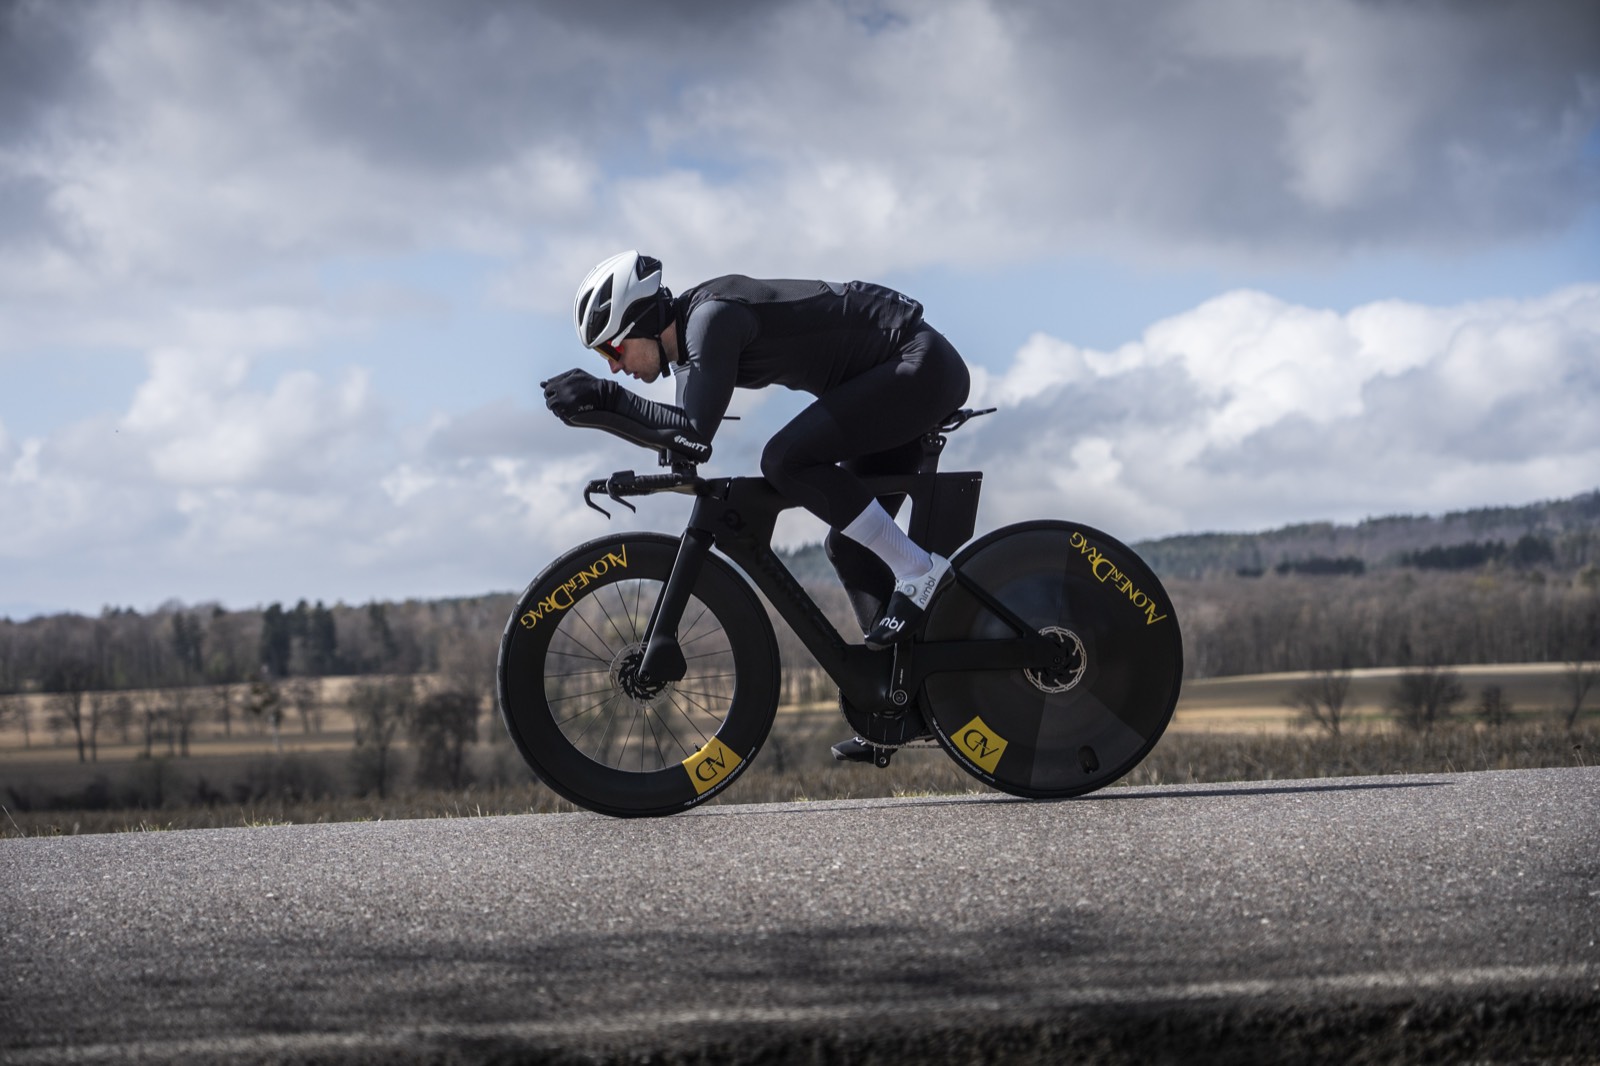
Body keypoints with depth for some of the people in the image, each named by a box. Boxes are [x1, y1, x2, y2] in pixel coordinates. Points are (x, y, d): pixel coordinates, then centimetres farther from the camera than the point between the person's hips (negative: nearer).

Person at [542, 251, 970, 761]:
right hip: (902, 378, 10)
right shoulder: (687, 339, 7)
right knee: (849, 544, 9)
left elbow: (697, 429, -31)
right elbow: (684, 433, 12)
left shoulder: (712, 316, -23)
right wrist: (598, 402, 0)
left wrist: (608, 395, -25)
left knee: (788, 458, -24)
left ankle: (918, 572, -14)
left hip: (921, 364, -10)